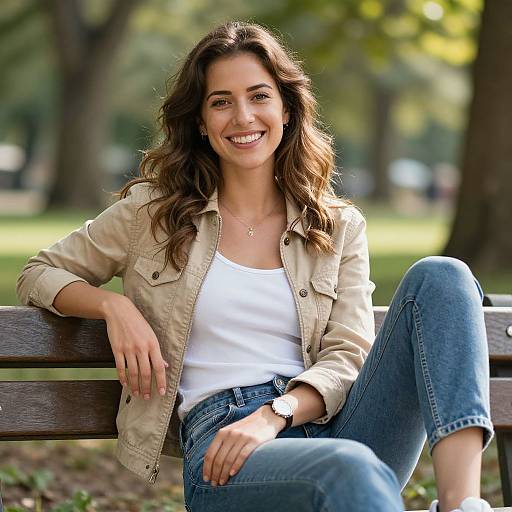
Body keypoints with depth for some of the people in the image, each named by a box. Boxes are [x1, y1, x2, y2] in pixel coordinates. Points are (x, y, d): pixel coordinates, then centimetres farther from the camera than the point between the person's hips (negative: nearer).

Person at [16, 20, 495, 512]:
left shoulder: (339, 227, 17)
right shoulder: (155, 211, 15)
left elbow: (348, 357, 7)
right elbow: (39, 274, 22)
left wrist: (275, 413, -14)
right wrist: (114, 306, -1)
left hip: (327, 427, 4)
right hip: (220, 447, -4)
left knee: (440, 276, -22)